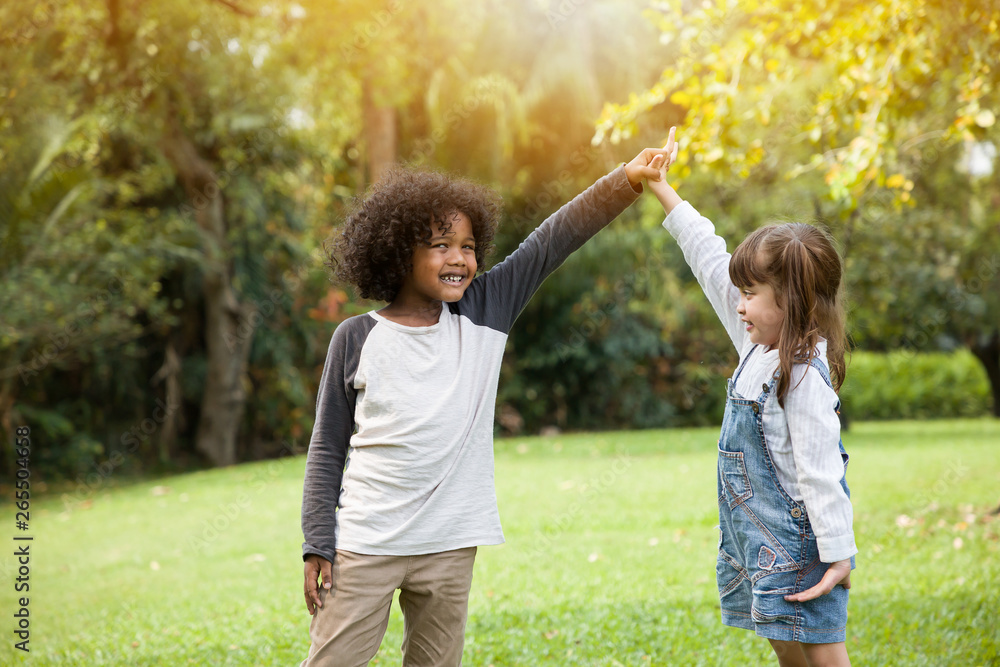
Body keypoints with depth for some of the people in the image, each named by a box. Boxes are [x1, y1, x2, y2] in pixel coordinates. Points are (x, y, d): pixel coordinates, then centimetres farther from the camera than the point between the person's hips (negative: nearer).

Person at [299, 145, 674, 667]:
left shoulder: (483, 314, 4)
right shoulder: (357, 339, -2)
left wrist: (628, 179, -10)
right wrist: (317, 545, -2)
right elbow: (327, 449, 2)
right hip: (364, 545, -2)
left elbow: (550, 243, -2)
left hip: (450, 547, 3)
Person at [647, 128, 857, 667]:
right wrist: (663, 192, 18)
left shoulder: (803, 376, -20)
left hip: (797, 541, -9)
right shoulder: (760, 346, 6)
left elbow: (820, 472, -21)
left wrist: (837, 556, -21)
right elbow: (712, 263, 12)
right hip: (758, 539, 9)